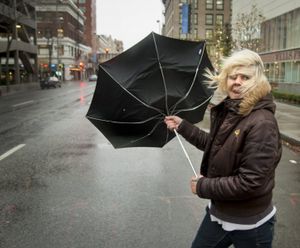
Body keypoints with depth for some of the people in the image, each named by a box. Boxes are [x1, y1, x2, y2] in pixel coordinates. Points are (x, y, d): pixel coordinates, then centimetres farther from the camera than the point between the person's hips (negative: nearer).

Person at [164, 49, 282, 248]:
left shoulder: (262, 123, -26)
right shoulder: (226, 111, -1)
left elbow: (250, 182, -28)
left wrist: (204, 187, -19)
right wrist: (183, 126, 11)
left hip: (249, 226, -7)